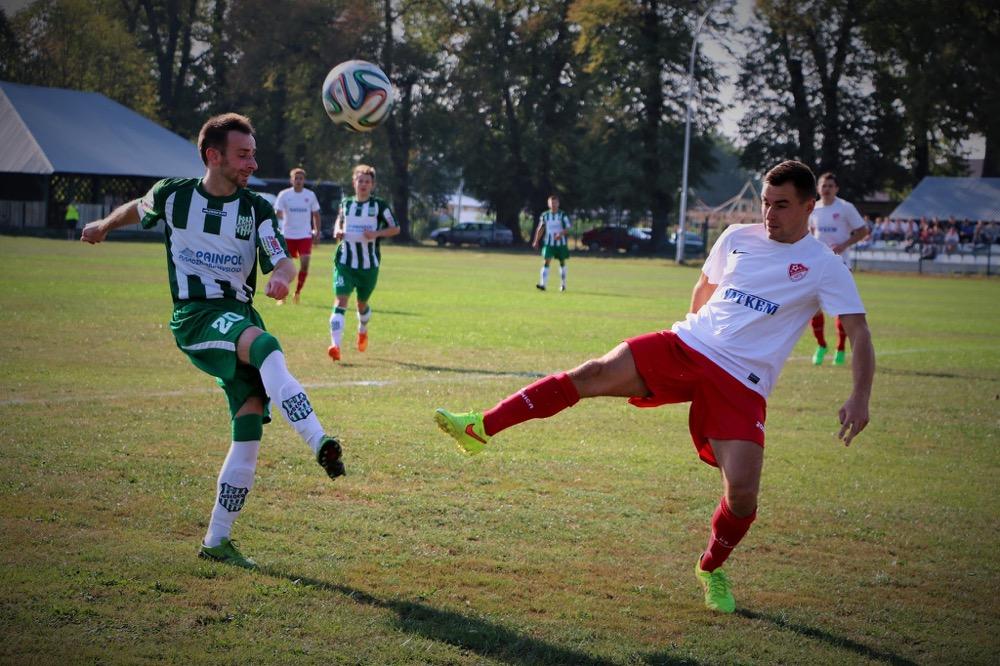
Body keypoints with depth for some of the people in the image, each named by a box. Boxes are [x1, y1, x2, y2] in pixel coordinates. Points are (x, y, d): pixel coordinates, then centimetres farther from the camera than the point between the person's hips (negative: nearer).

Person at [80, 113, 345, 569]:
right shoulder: (173, 195, 2)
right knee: (266, 347, -35)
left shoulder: (257, 209, 5)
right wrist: (105, 226, 43)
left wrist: (281, 277, -29)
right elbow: (138, 210, 25)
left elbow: (283, 262, -5)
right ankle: (319, 444, -51)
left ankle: (217, 540, 5)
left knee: (250, 426, -6)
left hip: (240, 314, 4)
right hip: (195, 315, -4)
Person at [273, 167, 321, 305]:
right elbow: (277, 213, -4)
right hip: (288, 235, -1)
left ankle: (297, 293, 7)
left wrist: (317, 232, 8)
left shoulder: (310, 195, 4)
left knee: (304, 265, -11)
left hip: (305, 235, 1)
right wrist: (279, 216, -26)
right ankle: (282, 296, 16)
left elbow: (316, 214, 13)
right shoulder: (284, 195, -1)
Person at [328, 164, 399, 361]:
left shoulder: (379, 205, -2)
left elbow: (395, 228, 2)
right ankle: (335, 345, -25)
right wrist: (337, 231, 3)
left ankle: (362, 331, 48)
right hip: (345, 262, 1)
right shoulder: (346, 203, 7)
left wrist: (376, 234, -15)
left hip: (369, 264, -1)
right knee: (340, 301, -15)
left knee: (362, 303, 15)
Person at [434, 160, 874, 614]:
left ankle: (711, 569, 14)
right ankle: (481, 428, -19)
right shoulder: (737, 238, 10)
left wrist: (859, 398, -18)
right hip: (685, 345, 3)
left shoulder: (824, 267, -2)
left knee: (742, 491, -17)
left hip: (741, 384, -3)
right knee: (595, 374, -19)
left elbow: (859, 333, -6)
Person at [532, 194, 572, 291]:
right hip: (548, 243, 1)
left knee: (562, 262, 12)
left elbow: (568, 229, -7)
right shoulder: (544, 215, 3)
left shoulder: (563, 215, -5)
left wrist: (561, 234, -26)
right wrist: (536, 241, 9)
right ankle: (542, 284, -20)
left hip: (561, 243, -1)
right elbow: (540, 229, 12)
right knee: (546, 262, -13)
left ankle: (563, 284, 28)